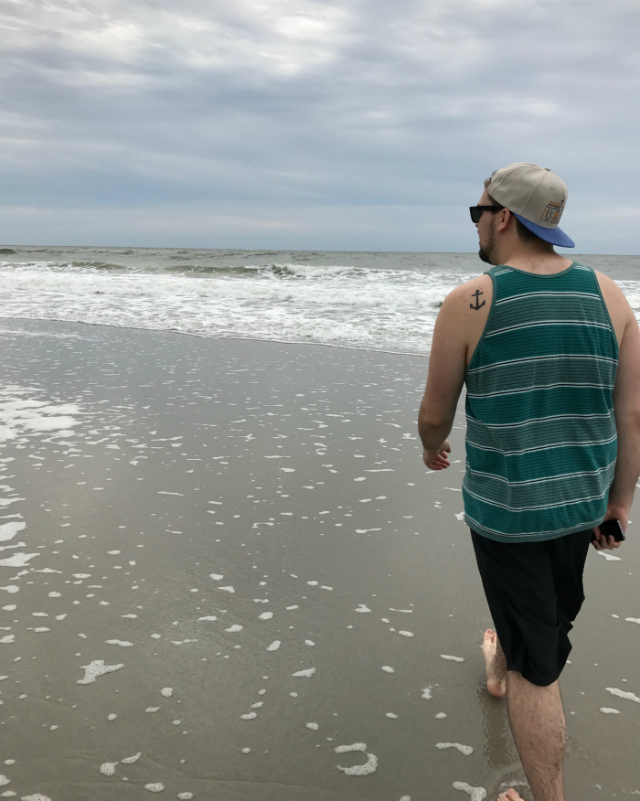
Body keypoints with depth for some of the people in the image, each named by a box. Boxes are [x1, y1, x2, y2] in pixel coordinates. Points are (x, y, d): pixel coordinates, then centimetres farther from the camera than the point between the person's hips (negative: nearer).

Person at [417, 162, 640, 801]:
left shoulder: (469, 302, -15)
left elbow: (435, 414, -7)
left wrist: (432, 449, 16)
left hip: (504, 505, -6)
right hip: (583, 500, 6)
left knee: (535, 664, 8)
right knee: (547, 605, 33)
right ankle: (498, 670, 62)